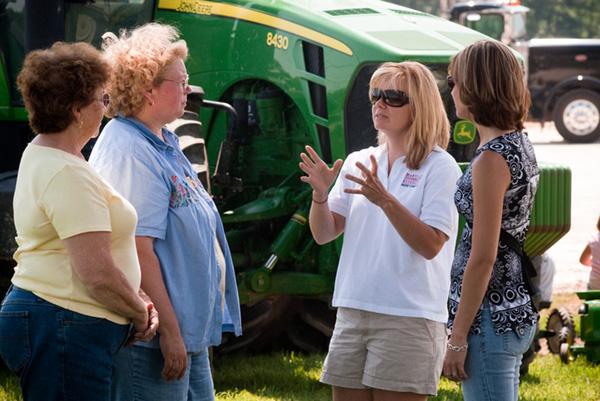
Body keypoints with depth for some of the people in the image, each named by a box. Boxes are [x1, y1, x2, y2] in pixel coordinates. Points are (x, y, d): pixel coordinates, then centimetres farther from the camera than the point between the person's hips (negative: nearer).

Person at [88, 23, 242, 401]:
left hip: (192, 330, 10)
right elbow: (138, 249, -24)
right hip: (153, 339, -10)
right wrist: (169, 330, -24)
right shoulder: (129, 152, -18)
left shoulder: (165, 144, 14)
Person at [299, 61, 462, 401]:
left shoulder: (440, 167, -5)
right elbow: (324, 234, 9)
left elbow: (431, 245, -15)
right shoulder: (358, 162, 12)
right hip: (351, 313, 6)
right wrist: (320, 195, -10)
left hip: (408, 319, -6)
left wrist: (385, 200, -26)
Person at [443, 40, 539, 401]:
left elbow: (483, 257, -20)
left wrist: (458, 338, -16)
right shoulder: (520, 144, 11)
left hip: (490, 316, -10)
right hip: (518, 310, 10)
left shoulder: (491, 159, -18)